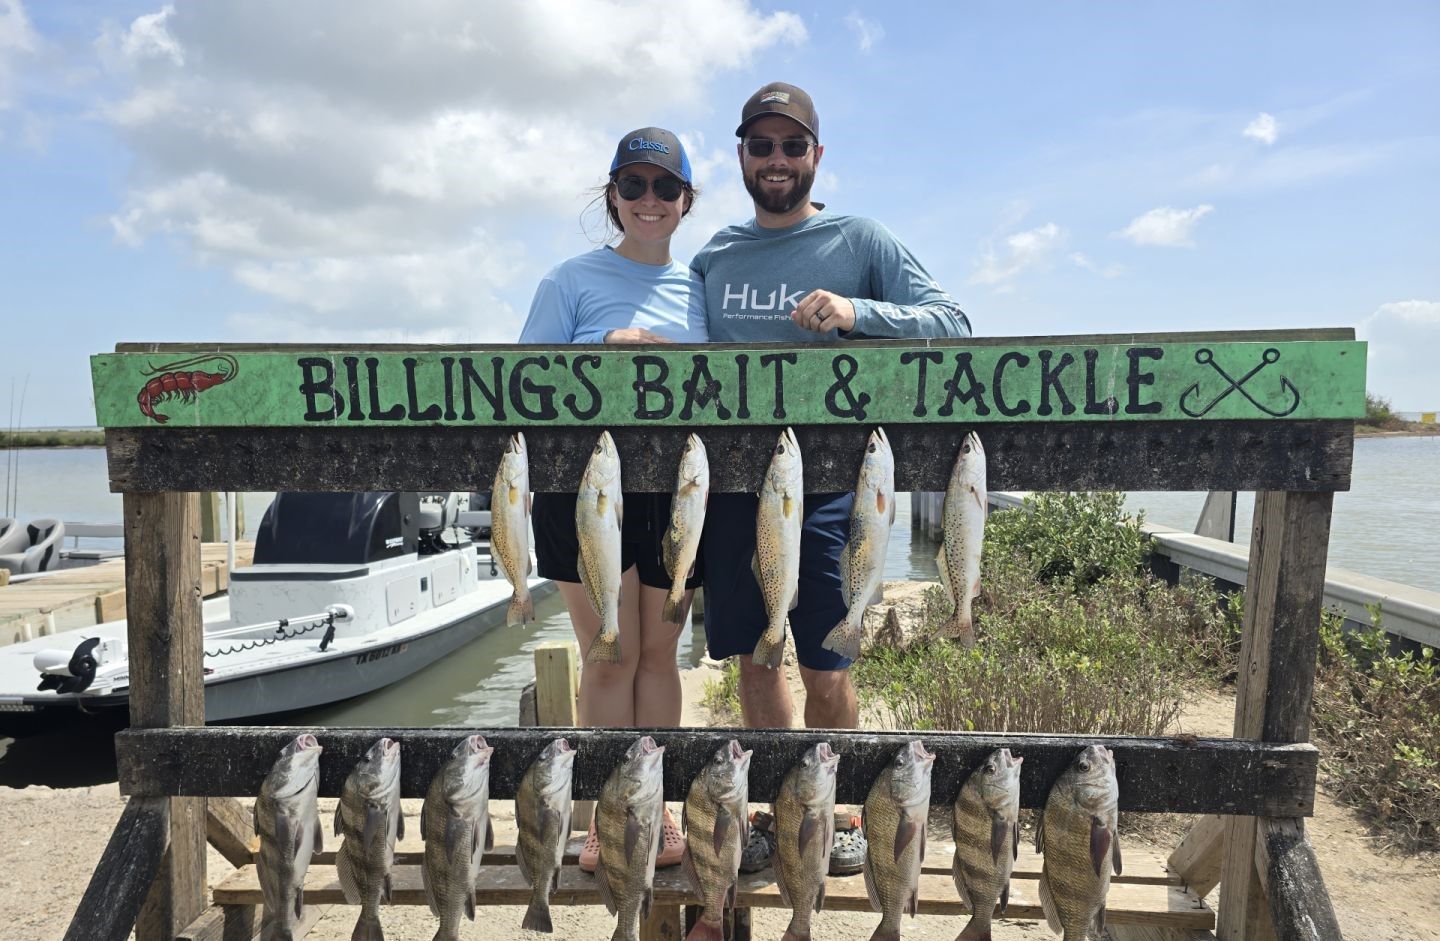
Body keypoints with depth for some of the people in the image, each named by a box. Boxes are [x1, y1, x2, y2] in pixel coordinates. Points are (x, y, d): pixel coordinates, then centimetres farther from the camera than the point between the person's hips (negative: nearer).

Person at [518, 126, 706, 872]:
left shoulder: (698, 288, 13)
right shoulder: (573, 280, 2)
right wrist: (607, 349, -14)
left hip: (675, 487, 3)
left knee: (658, 654, 8)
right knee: (609, 657, 1)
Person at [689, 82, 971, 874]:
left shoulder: (860, 242, 3)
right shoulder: (713, 257, 13)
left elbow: (951, 323, -5)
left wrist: (857, 311, -20)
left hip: (822, 483, -3)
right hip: (730, 483, 4)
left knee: (825, 667, 1)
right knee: (754, 658, 11)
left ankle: (841, 815, 24)